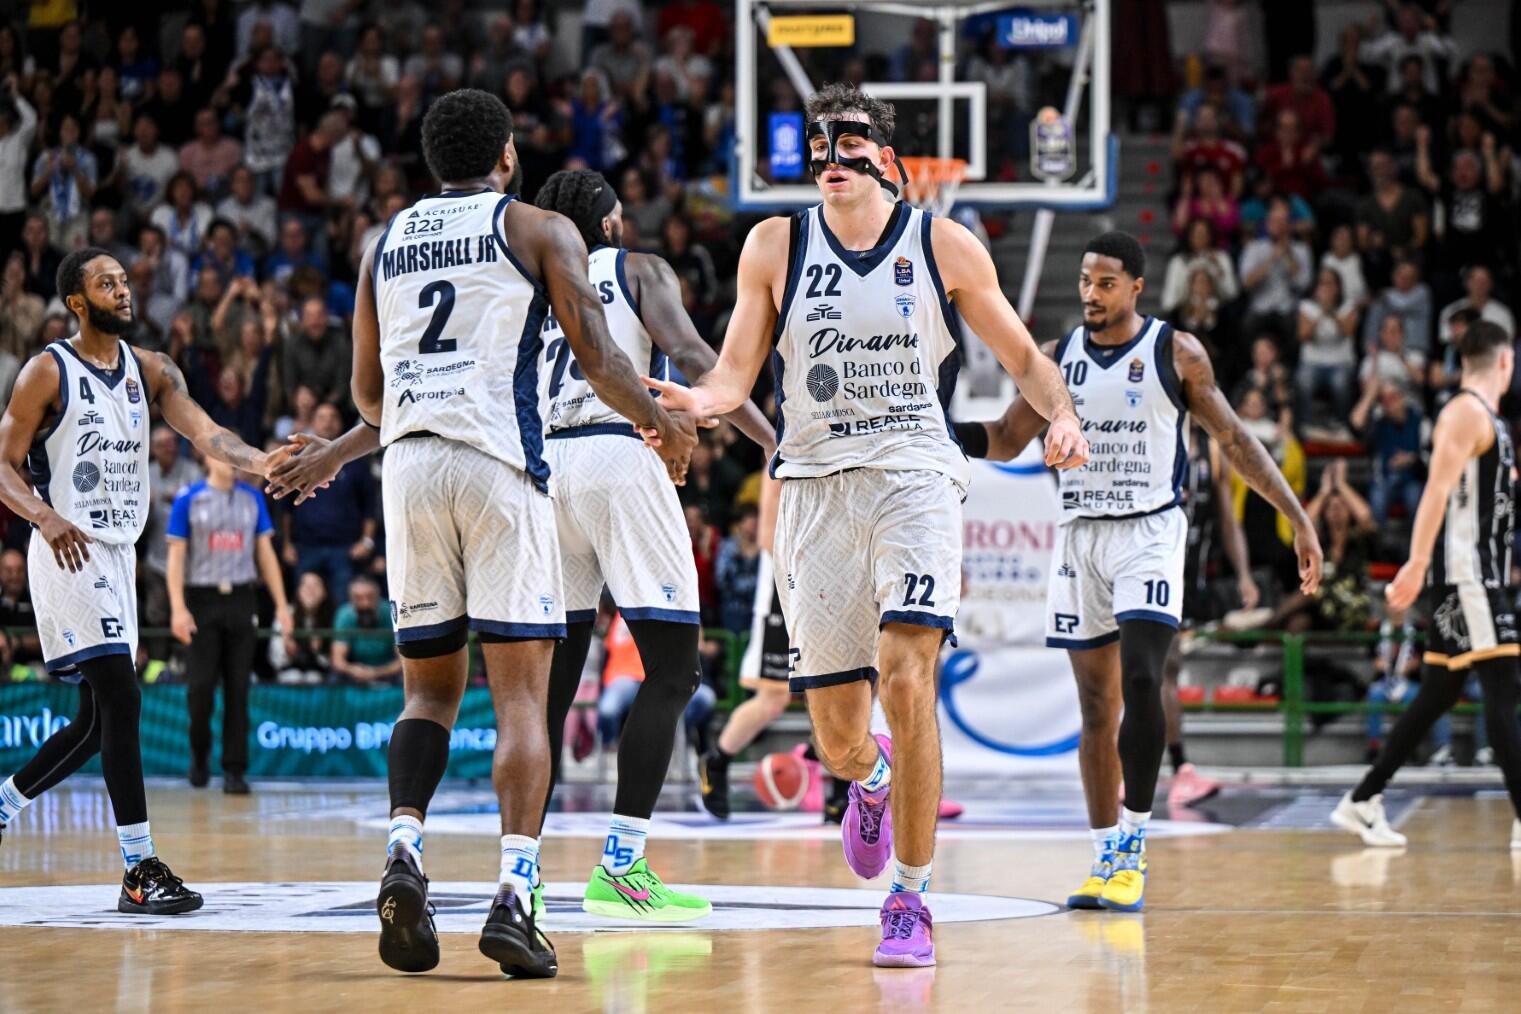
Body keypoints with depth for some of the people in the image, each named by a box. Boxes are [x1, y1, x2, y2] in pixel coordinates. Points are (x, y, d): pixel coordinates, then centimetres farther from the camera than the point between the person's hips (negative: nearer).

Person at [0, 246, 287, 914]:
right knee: (121, 698, -18)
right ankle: (140, 871, -19)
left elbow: (201, 431, -6)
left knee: (98, 721, 11)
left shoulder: (151, 371, 10)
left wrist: (262, 463, -25)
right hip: (69, 552, -7)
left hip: (119, 553, 7)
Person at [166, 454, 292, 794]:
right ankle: (200, 754, 20)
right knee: (201, 686, -4)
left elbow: (265, 553, 10)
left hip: (241, 600, 2)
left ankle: (234, 770, 3)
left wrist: (281, 604, 4)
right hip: (202, 600, -2)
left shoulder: (252, 498, 8)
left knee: (238, 689, 0)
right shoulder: (189, 499, -1)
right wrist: (178, 609, -13)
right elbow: (176, 555, -3)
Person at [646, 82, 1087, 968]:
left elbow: (1022, 356, 11)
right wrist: (695, 401, -18)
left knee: (906, 680, -21)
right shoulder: (776, 247, 5)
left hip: (916, 478, -2)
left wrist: (1064, 416, -9)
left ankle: (912, 902, -10)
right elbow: (736, 375, 4)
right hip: (815, 487, 2)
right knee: (835, 733, 3)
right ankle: (872, 780, 44)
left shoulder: (945, 247, 3)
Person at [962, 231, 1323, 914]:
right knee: (1096, 705, 5)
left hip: (1150, 531, -4)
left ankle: (1135, 845, -12)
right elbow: (1006, 442, 14)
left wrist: (1298, 518, -3)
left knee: (1141, 684, -19)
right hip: (1080, 535, 4)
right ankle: (1106, 855, 11)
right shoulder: (1056, 359, 7)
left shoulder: (1176, 352, -2)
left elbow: (1233, 440, 1)